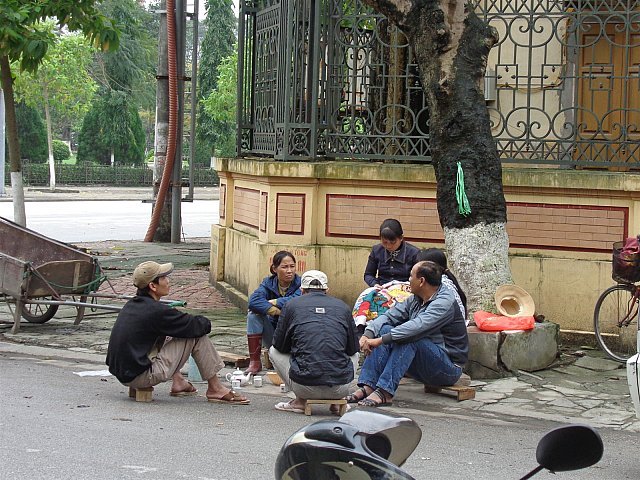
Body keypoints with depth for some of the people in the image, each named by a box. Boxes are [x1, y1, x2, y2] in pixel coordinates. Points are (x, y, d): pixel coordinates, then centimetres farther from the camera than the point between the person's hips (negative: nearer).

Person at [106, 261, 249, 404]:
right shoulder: (156, 311, -17)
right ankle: (215, 388, 6)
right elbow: (197, 326, -11)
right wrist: (205, 322, 11)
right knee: (197, 335, -4)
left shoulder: (131, 305, 10)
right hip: (140, 377, -9)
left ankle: (178, 382, 26)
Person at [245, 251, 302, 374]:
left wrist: (274, 302, -20)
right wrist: (277, 311, -33)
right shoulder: (268, 283, -2)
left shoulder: (300, 284, -9)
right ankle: (254, 362, -16)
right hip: (272, 338, 3)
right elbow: (253, 301, -23)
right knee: (253, 315, -20)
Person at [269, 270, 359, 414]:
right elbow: (353, 349, 18)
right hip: (340, 388, 2)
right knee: (354, 354, 35)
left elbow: (279, 346, 14)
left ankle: (300, 401, 16)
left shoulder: (292, 305, 6)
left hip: (305, 387, -2)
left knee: (274, 351, 26)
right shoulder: (342, 306, 11)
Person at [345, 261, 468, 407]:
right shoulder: (415, 300, 8)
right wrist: (368, 334, -17)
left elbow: (417, 327, -32)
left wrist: (380, 340, -35)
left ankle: (385, 392, -35)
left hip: (449, 366, -8)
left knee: (409, 338, -32)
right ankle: (367, 386, -21)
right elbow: (389, 316, 3)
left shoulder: (445, 302, -19)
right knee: (385, 329, -9)